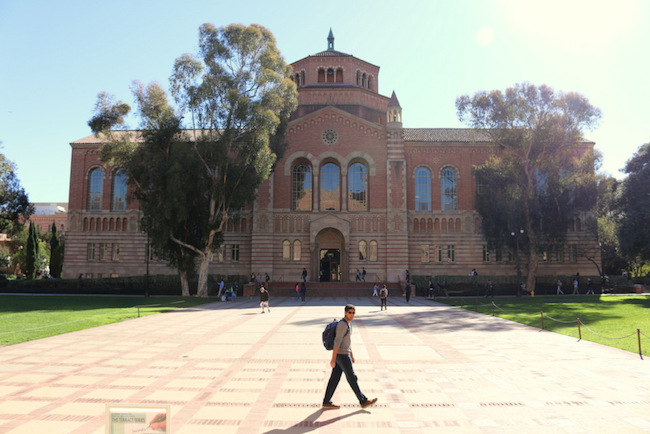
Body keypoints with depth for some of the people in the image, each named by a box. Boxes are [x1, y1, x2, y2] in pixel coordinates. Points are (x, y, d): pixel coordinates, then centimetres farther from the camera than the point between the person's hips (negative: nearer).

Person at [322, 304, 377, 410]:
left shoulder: (347, 323, 12)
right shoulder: (342, 324, -21)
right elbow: (337, 342, -24)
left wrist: (351, 355, 26)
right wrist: (333, 359, -24)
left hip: (342, 354, 10)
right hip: (342, 356, -10)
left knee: (335, 378, 10)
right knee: (352, 378, 1)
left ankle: (326, 402, 15)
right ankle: (363, 401, 12)